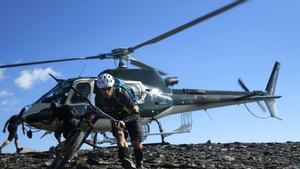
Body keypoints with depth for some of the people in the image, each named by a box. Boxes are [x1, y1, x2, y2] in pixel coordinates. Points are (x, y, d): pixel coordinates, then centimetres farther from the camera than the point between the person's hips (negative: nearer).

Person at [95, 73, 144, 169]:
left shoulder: (121, 94, -34)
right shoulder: (99, 97, -21)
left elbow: (135, 112, -32)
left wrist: (124, 120, -48)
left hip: (131, 117, -3)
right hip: (116, 118, 3)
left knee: (136, 143, -10)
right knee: (119, 134, -28)